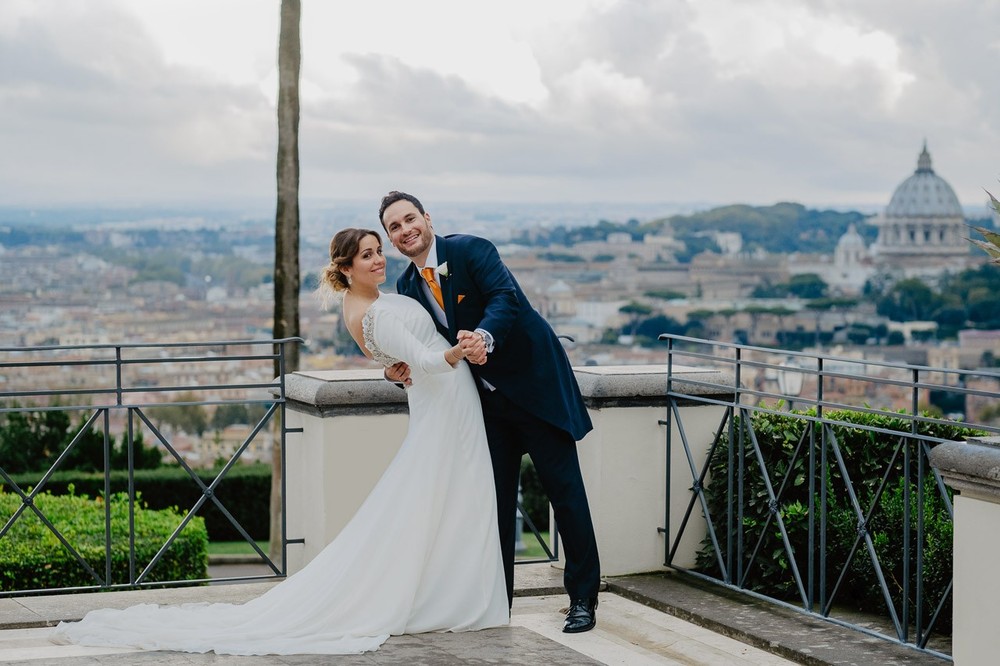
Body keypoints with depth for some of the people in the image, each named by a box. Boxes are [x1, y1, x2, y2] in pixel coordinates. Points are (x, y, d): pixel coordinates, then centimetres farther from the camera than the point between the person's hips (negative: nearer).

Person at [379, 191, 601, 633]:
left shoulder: (471, 250, -13)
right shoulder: (407, 287, 6)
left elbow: (506, 297, -27)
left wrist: (485, 336, -46)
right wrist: (397, 372, -13)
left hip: (535, 384, -6)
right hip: (490, 400, 6)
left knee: (564, 489, -2)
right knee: (496, 497, 9)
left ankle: (583, 599, 5)